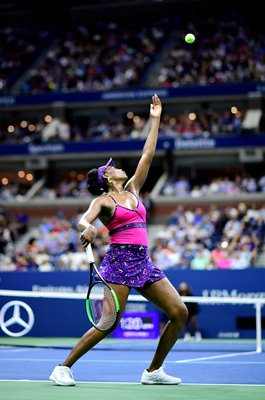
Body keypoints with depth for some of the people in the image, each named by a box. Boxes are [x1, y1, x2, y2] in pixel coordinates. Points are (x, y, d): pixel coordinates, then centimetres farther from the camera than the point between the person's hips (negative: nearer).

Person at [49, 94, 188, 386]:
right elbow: (82, 221, -16)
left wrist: (155, 120, 20)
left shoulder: (132, 190, 20)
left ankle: (153, 371, 8)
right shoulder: (103, 200, 2)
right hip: (119, 261, -6)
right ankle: (63, 368, -3)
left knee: (180, 312, -2)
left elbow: (147, 156, 20)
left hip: (144, 262, 7)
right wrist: (88, 228, -40)